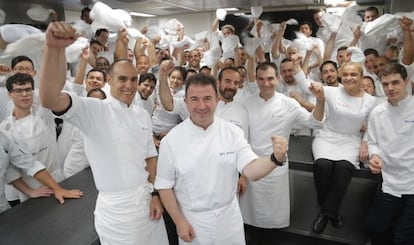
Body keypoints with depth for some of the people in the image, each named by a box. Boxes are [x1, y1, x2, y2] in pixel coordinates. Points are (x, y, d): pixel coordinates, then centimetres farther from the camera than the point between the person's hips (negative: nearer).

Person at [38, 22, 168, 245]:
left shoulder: (143, 115, 5)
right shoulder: (94, 110, -12)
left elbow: (150, 156, 10)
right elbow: (50, 99, -30)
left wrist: (156, 194, 4)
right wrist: (54, 48, -40)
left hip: (146, 200, 5)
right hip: (115, 207, -5)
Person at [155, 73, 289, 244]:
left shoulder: (233, 132, -8)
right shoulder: (171, 140, -13)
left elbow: (251, 170, -15)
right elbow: (165, 185, -6)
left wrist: (276, 158, -33)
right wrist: (179, 221, -7)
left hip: (228, 218, 2)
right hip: (192, 220, -1)